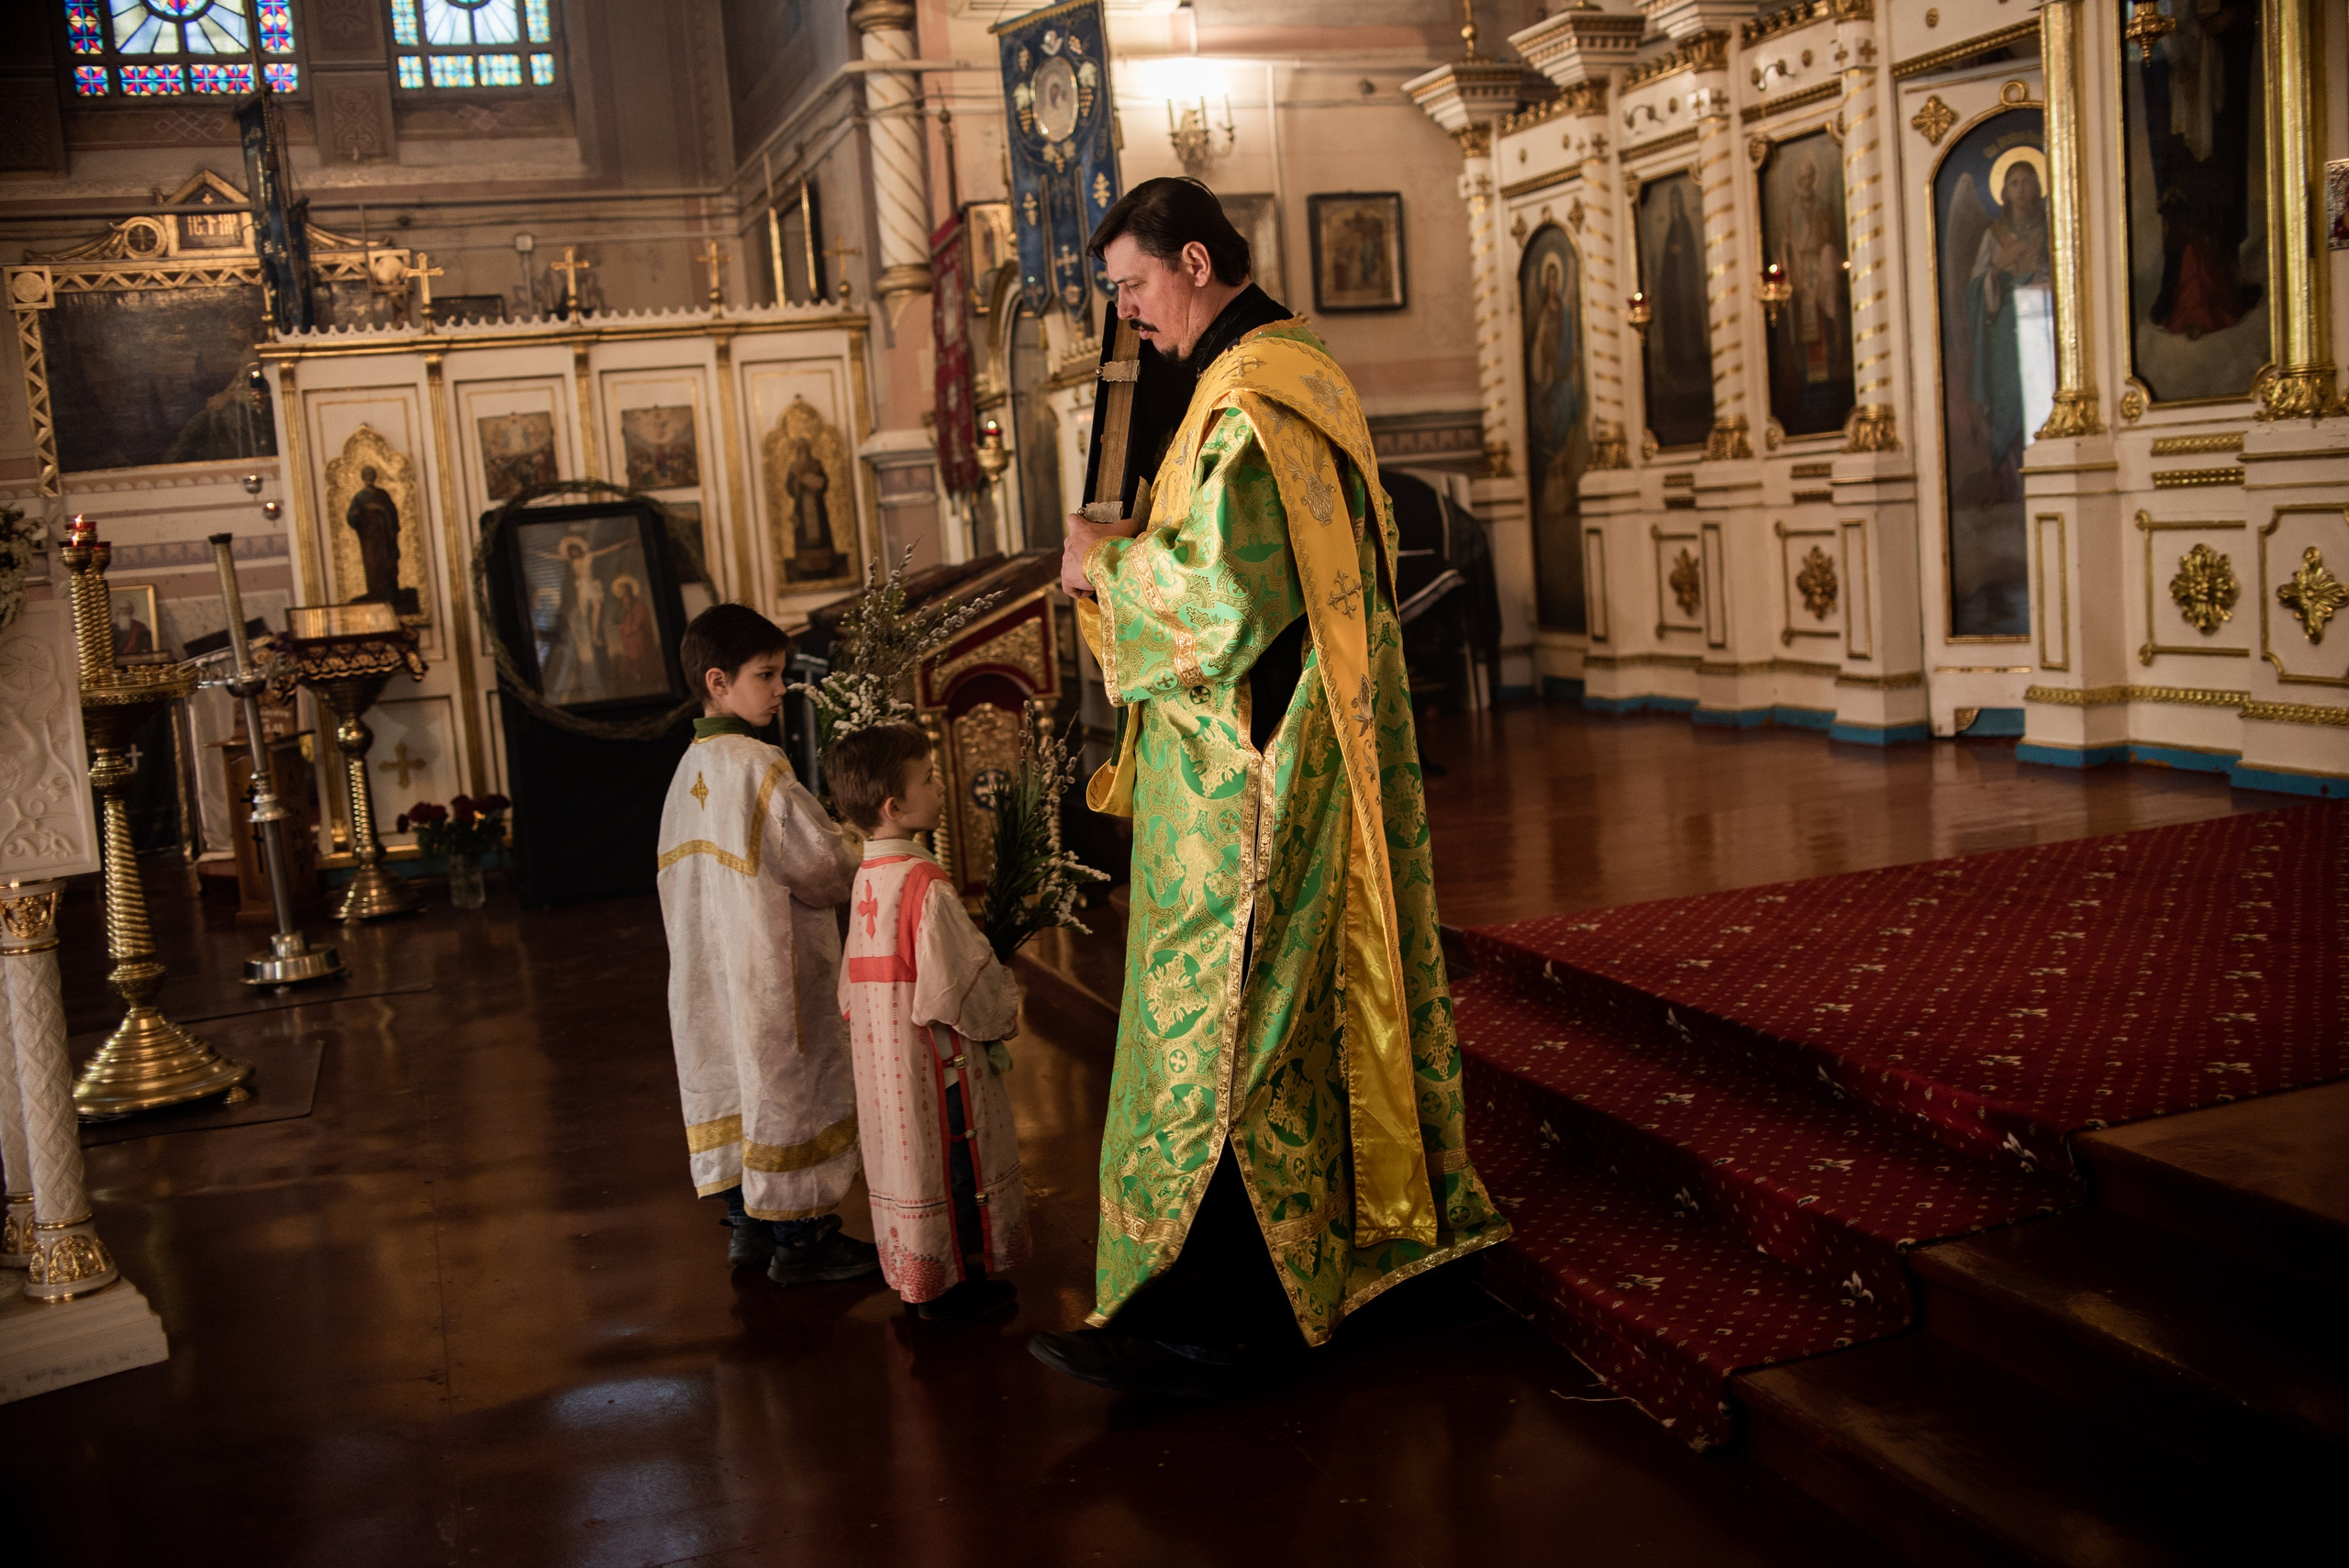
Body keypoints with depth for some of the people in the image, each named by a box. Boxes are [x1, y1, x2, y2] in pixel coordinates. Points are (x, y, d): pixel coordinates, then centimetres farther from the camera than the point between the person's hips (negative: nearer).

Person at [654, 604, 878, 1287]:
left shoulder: (690, 768, 7)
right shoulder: (757, 765, -19)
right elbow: (825, 866, -19)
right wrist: (858, 861, 4)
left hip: (711, 968, 9)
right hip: (770, 966, -9)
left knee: (734, 1078, 15)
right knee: (788, 1084, 1)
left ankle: (747, 1226, 25)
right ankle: (800, 1242, 9)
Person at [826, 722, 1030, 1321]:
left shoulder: (868, 878, 5)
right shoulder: (925, 885, -24)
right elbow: (958, 988, -24)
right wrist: (1004, 1009, -4)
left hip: (884, 1054, 9)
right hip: (936, 1063, -9)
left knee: (908, 1153, 18)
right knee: (950, 1163, 4)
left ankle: (916, 1272, 29)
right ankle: (949, 1282, 15)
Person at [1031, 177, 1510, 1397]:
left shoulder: (1244, 401, -18)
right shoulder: (1299, 373, 14)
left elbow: (1226, 599, -26)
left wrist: (1105, 561, -9)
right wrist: (1128, 556, 9)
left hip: (1242, 785, -10)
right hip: (1311, 760, 10)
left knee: (1211, 1032, -5)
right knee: (1315, 1004, 17)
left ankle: (1206, 1321, 2)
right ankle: (1362, 1235, 30)